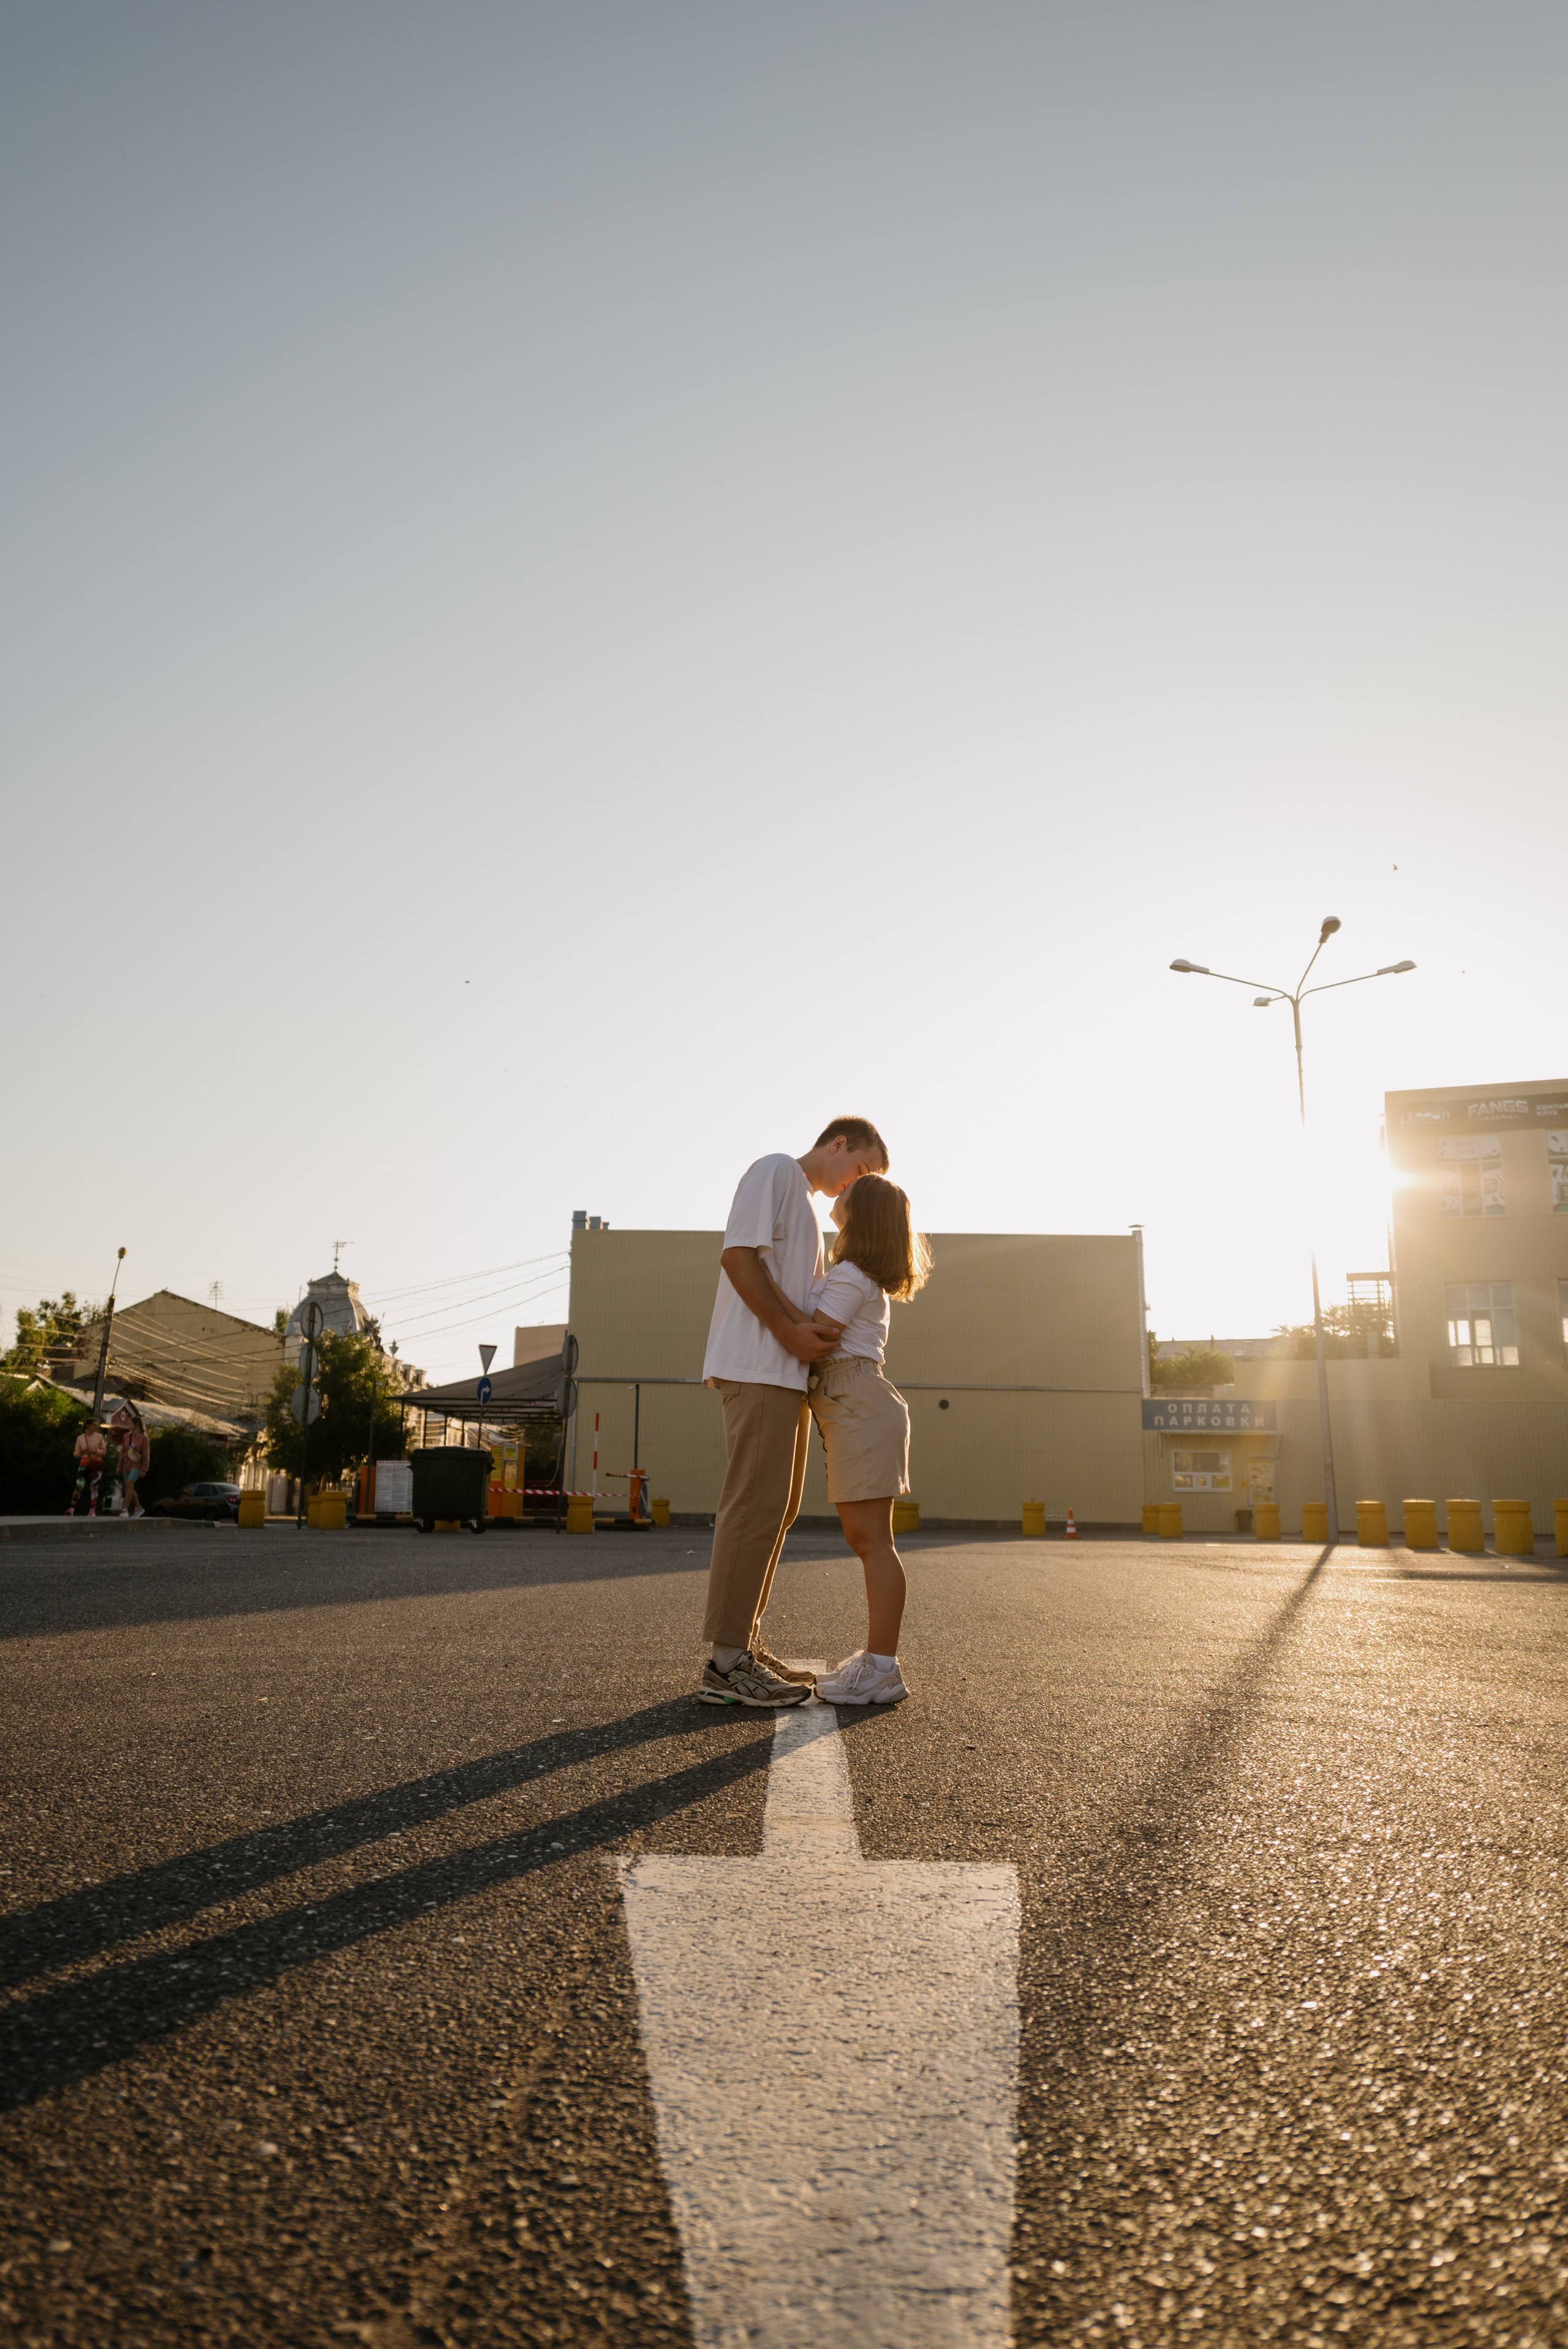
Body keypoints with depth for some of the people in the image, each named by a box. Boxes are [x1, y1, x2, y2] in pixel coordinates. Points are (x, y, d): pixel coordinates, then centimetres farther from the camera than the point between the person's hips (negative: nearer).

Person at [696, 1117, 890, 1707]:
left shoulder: (806, 1206, 27)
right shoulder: (775, 1171, -2)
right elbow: (738, 1255, -15)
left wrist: (813, 1335, -1)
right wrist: (789, 1331, -18)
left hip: (789, 1372, 10)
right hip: (757, 1366, -10)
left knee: (776, 1510, 10)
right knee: (755, 1506, -11)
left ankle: (744, 1645, 16)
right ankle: (726, 1664, -8)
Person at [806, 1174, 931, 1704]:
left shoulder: (851, 1277, -11)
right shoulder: (862, 1277, 22)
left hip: (860, 1406, -10)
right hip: (850, 1410, 10)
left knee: (871, 1539, -9)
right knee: (863, 1539, 12)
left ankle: (883, 1671, -6)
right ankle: (877, 1656, 19)